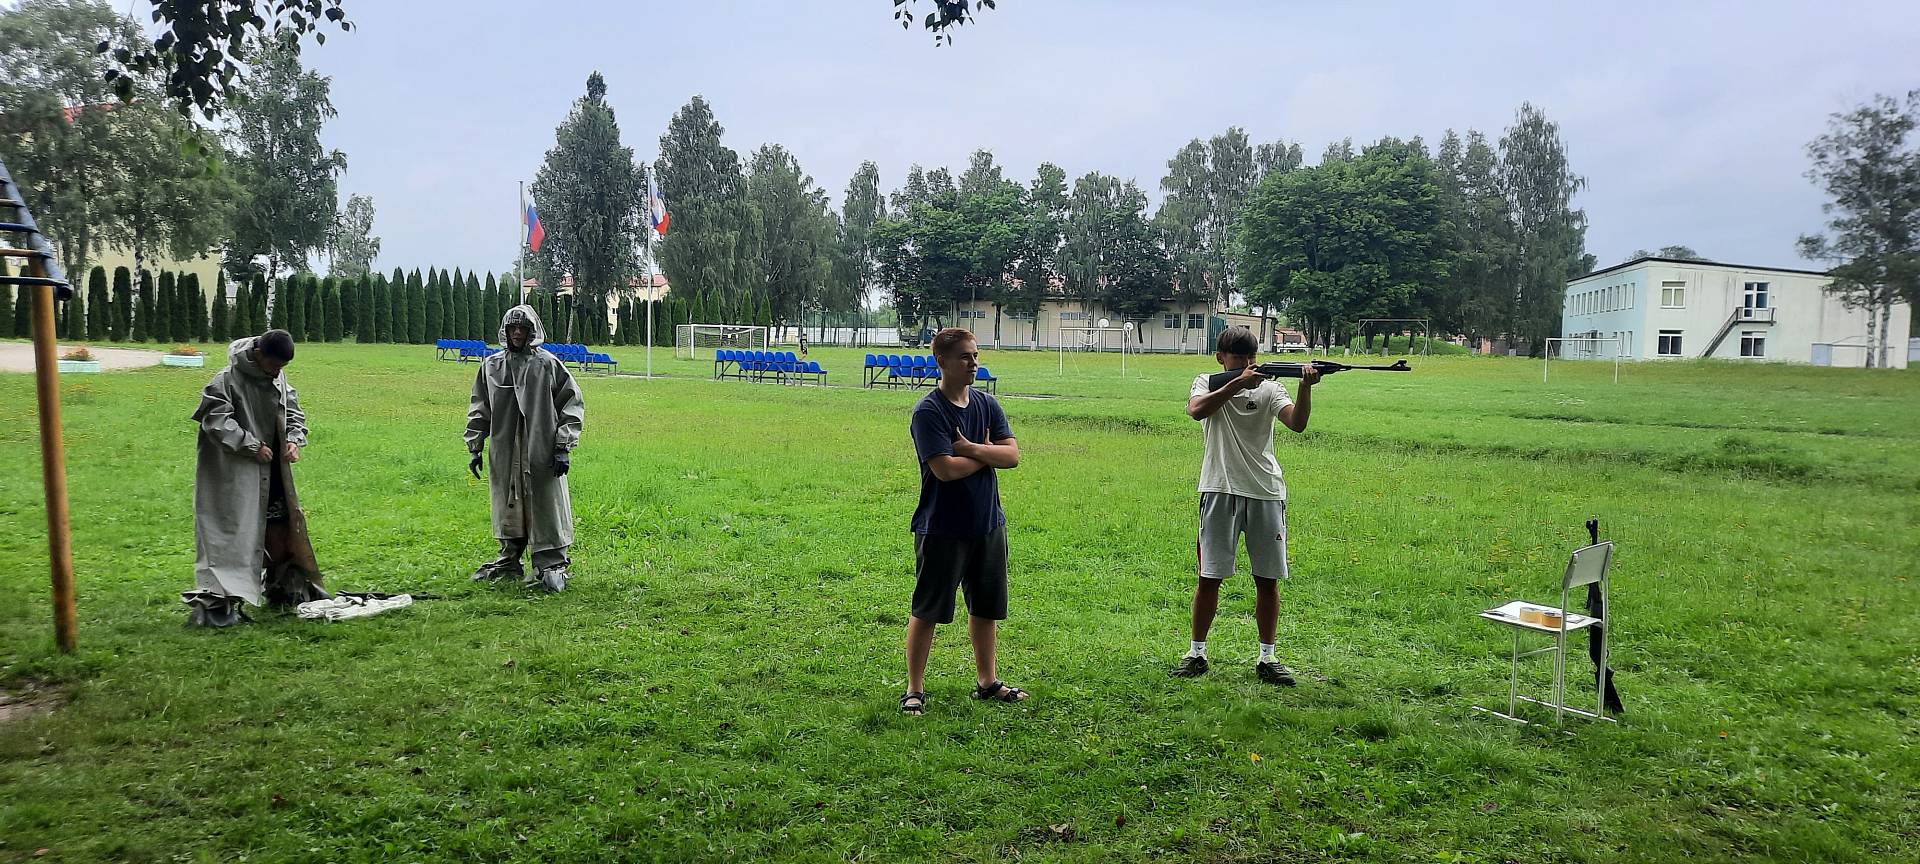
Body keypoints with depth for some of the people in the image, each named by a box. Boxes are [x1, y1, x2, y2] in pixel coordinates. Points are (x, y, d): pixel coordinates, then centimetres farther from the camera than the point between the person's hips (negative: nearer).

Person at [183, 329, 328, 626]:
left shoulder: (279, 379, 7)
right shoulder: (226, 381, -14)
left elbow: (294, 413, 16)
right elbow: (215, 420, -20)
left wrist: (294, 440, -3)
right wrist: (253, 446, -21)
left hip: (271, 473, 7)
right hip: (233, 476, -7)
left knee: (280, 529, 14)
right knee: (231, 534, -9)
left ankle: (281, 590, 30)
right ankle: (215, 601, -7)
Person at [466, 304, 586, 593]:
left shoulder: (549, 365, -2)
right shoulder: (492, 366, 10)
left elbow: (572, 406, -1)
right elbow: (479, 410, 17)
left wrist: (563, 448, -5)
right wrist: (474, 448, 13)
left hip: (542, 454, -4)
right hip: (504, 453, 4)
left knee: (545, 508, -2)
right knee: (508, 509, 13)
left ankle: (552, 566, 6)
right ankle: (508, 562, 27)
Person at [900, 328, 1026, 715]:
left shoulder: (987, 404, 6)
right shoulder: (928, 411, -13)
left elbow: (1012, 454, -3)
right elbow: (945, 469, -22)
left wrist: (970, 448, -17)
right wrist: (988, 455, -8)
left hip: (988, 524, 7)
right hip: (942, 529, -6)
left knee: (987, 607, 16)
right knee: (926, 611, 3)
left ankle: (987, 682, 31)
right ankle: (915, 689, 16)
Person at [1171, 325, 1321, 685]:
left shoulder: (1268, 387, 6)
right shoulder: (1207, 384, 5)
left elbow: (1297, 423, -10)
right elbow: (1196, 410, -18)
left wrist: (1305, 388, -27)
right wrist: (1237, 382, -24)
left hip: (1266, 493, 2)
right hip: (1220, 491, -1)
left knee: (1268, 579, 5)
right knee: (1209, 577, 2)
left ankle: (1267, 657, 17)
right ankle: (1197, 653, 15)